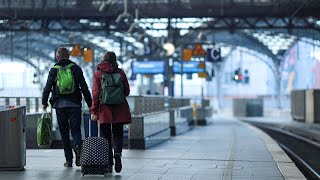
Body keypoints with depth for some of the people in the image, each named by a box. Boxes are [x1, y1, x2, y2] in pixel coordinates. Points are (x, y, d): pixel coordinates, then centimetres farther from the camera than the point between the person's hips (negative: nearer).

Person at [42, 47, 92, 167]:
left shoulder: (54, 70, 4)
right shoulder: (76, 68, 4)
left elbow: (47, 88, 2)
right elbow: (84, 88, 1)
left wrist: (44, 102, 14)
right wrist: (90, 104, 4)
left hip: (59, 105, 0)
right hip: (74, 104, 0)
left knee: (64, 132, 7)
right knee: (75, 129, 4)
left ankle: (68, 160, 6)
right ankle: (78, 146, -28)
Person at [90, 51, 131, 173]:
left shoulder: (98, 74, -2)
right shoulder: (120, 72, 2)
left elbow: (95, 94, -6)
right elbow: (127, 91, 4)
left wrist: (94, 111, -3)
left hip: (105, 109, -1)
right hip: (120, 109, 1)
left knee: (106, 136, 8)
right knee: (118, 133, 10)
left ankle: (109, 164, 7)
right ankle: (117, 153, -19)